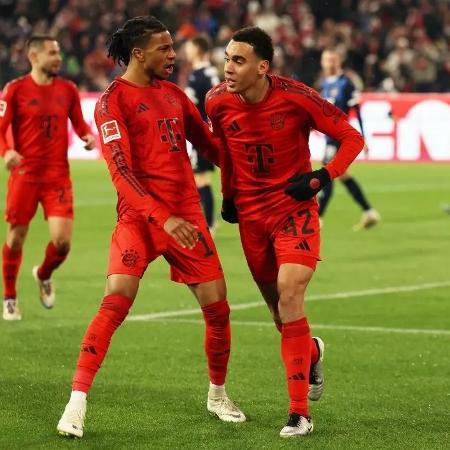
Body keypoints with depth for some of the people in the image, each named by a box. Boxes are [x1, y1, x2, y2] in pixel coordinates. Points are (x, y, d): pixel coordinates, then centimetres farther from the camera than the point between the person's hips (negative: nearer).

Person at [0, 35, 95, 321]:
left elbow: (79, 123, 16)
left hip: (58, 177, 2)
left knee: (62, 240, -8)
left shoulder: (68, 90, 6)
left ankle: (44, 275, 26)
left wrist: (88, 136, -6)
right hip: (24, 175, -2)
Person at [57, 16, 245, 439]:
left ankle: (217, 395, 26)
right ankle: (77, 403, -15)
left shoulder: (173, 94, 12)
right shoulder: (113, 100, -8)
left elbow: (207, 142, 24)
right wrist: (163, 217, -26)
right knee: (115, 303, -20)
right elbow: (120, 170, -16)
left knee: (217, 307, 4)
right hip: (139, 217, -6)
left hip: (186, 215, 6)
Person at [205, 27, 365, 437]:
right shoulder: (219, 102, -7)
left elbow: (352, 137, -10)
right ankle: (312, 353, 47)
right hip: (251, 214, 4)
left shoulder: (295, 97, -19)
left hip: (295, 208, -4)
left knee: (289, 294, -21)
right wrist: (228, 193, 16)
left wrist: (322, 177, -21)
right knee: (278, 306, 10)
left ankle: (300, 413, -17)